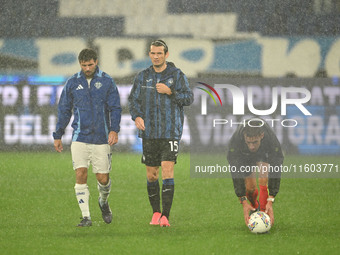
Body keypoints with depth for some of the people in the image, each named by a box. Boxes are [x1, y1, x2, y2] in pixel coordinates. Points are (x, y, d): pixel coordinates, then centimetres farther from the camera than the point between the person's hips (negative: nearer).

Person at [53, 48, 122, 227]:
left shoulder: (107, 82, 2)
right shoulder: (72, 83, 5)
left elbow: (115, 108, 0)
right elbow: (64, 110, 13)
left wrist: (114, 130, -16)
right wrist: (57, 136, 12)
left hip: (101, 139, -1)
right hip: (80, 137, 1)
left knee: (103, 179, 2)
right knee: (80, 175, -11)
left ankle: (103, 201, 35)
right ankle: (86, 217, -5)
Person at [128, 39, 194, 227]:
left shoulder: (176, 75, 2)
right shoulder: (143, 77, 10)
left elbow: (189, 98, -2)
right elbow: (133, 99, 11)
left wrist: (170, 91, -15)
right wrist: (136, 116, -7)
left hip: (171, 132, -3)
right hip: (149, 133, 3)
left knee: (167, 170, -14)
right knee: (151, 174, 7)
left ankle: (165, 216, -16)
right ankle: (156, 212, 22)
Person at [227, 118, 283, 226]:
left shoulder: (272, 140, -43)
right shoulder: (235, 141, -42)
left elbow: (275, 171, -38)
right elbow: (236, 173, -38)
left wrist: (270, 201, -45)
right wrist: (244, 202, -43)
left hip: (265, 154, -1)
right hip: (244, 156, 1)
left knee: (263, 181, -23)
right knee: (250, 188, -2)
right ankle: (254, 206, 31)